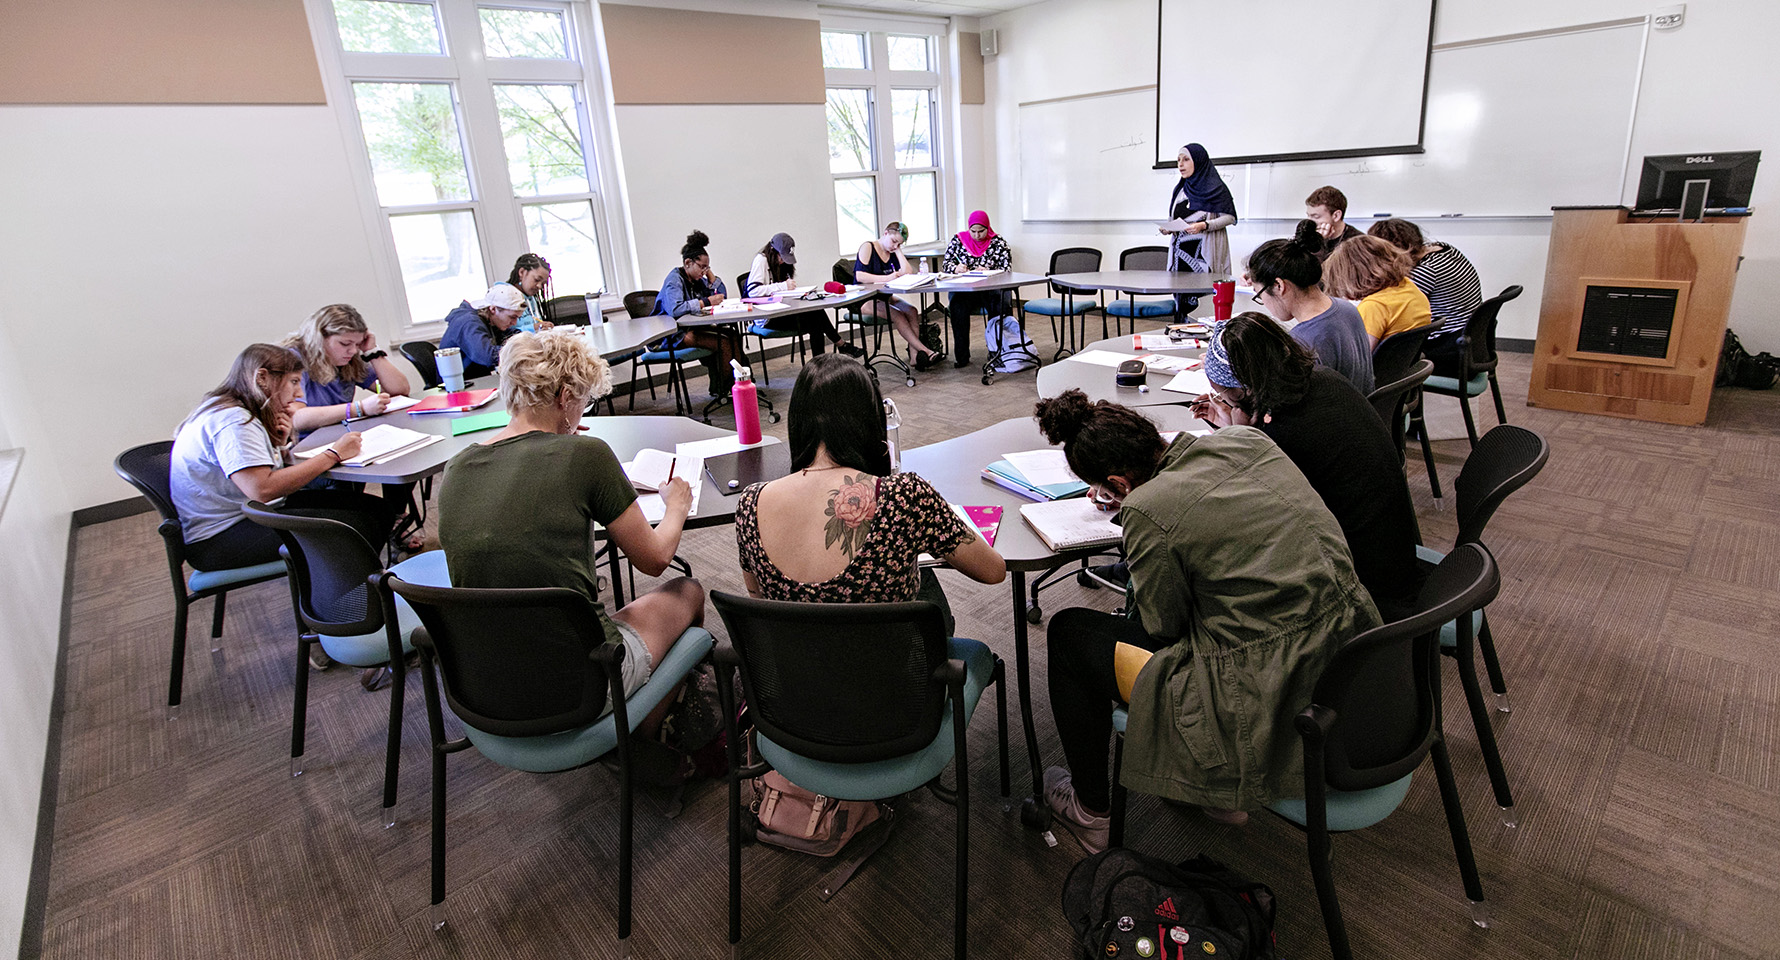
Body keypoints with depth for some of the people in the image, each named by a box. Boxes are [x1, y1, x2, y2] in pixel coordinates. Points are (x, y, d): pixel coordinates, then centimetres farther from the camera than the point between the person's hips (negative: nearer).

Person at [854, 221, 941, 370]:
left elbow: (908, 273, -4)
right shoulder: (868, 247, -7)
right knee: (897, 315, -28)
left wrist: (898, 251, -3)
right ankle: (924, 350, -27)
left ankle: (915, 356, -31)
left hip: (884, 297, 6)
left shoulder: (892, 253, 10)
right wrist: (887, 278, -29)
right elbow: (860, 276, -21)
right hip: (864, 300, -6)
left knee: (911, 311, -20)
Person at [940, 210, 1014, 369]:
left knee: (1002, 307, -32)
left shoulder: (998, 242, 6)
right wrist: (955, 268, -15)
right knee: (958, 306, -32)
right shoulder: (958, 240, 11)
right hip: (965, 290, 1)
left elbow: (1006, 269, -1)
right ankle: (962, 355, -26)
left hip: (992, 290, 0)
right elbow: (945, 263, 9)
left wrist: (988, 271, -21)